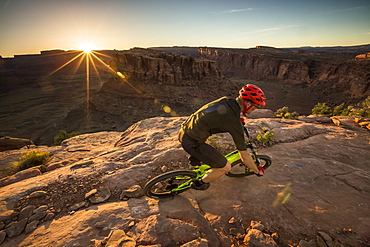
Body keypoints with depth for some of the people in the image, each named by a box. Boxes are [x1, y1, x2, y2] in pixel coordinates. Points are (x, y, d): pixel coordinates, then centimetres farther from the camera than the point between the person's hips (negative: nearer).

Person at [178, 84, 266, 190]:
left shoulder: (226, 100, 4)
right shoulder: (235, 123, -16)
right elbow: (244, 156, -7)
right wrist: (257, 171, 10)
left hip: (183, 131, 9)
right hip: (192, 143, -9)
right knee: (226, 167, 4)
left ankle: (194, 159, 47)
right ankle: (199, 183, 23)